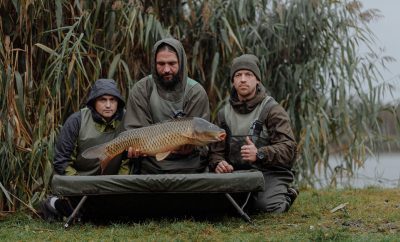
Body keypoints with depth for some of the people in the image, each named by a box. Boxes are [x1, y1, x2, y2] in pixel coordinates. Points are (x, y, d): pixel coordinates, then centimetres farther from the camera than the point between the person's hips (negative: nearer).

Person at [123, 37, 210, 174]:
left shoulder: (196, 92, -1)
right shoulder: (140, 90, 2)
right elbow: (135, 130, -1)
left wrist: (187, 147, -26)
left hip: (188, 165, 0)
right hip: (150, 165, 1)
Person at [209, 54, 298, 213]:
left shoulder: (272, 110, -1)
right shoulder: (224, 113, 15)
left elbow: (288, 148, -11)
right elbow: (216, 150, 13)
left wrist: (259, 154, -29)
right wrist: (218, 163, -12)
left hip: (270, 172, -3)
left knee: (266, 205, -31)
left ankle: (285, 197, 5)